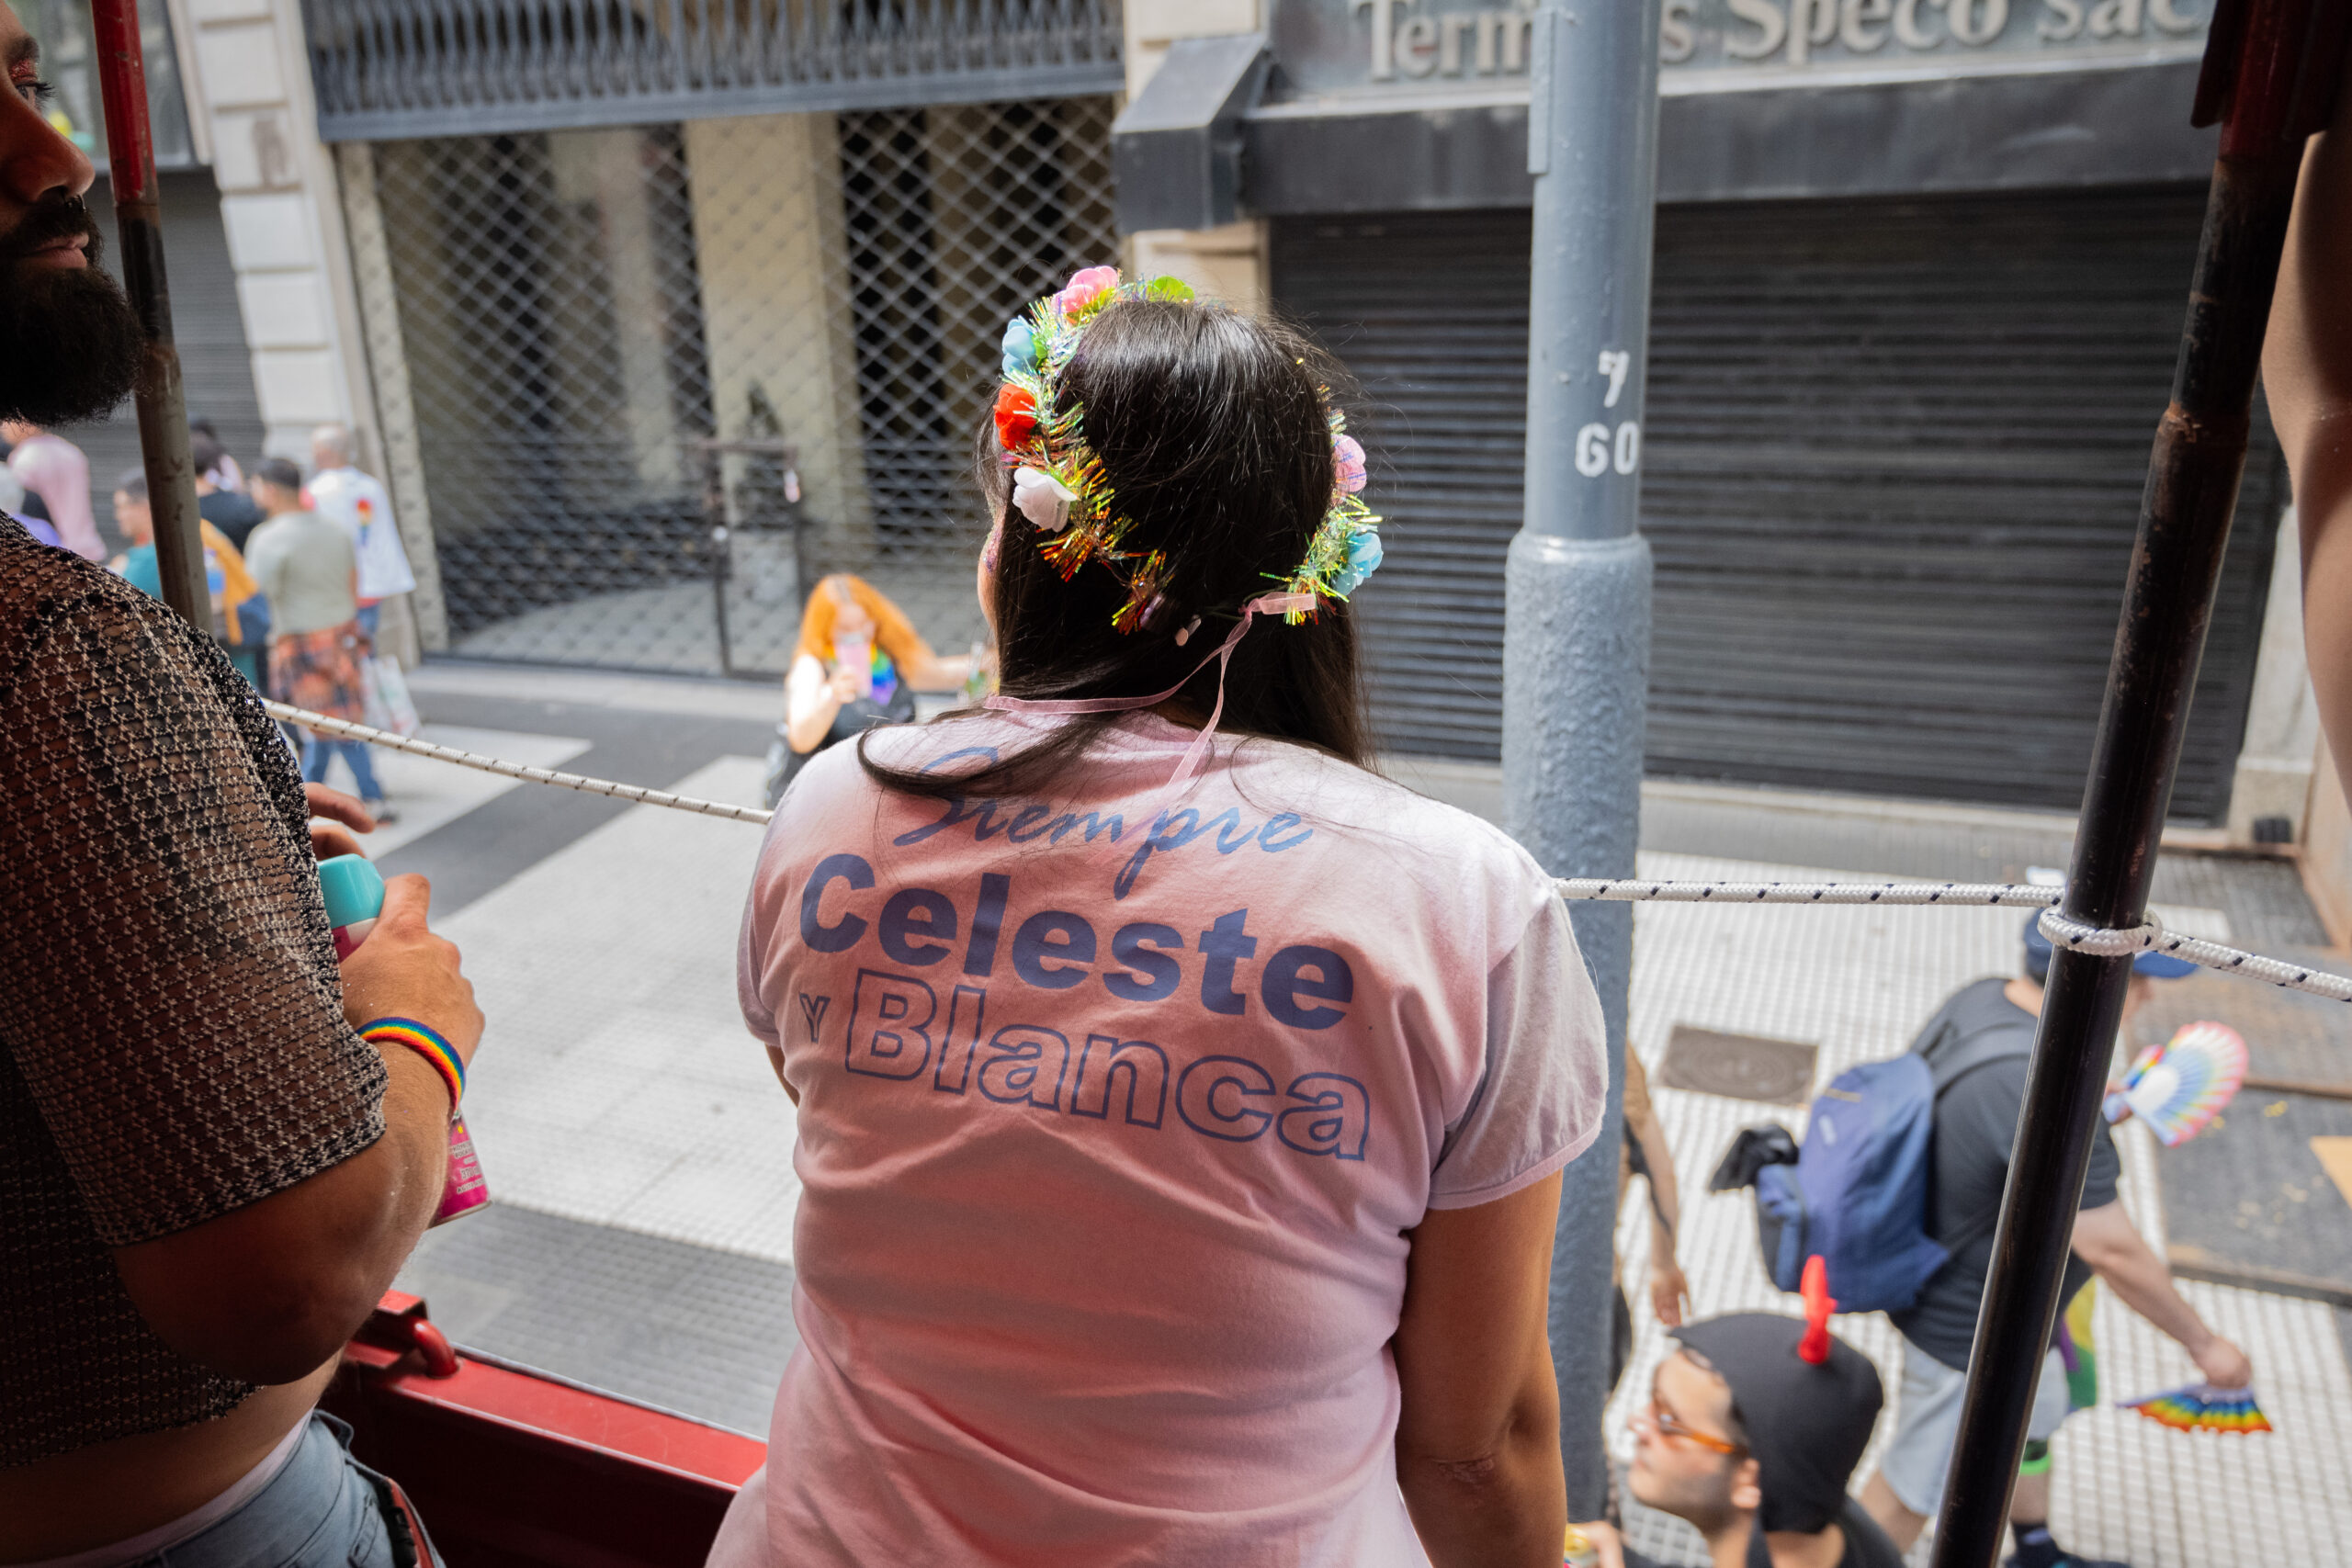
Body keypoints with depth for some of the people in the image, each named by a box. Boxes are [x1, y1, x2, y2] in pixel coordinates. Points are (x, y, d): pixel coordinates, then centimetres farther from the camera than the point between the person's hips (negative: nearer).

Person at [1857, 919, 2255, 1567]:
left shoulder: (1986, 999, -10)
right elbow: (2111, 1251, -28)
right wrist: (2204, 1344, -14)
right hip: (1973, 1336, -10)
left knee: (2033, 1418, 35)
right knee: (1914, 1492, 13)